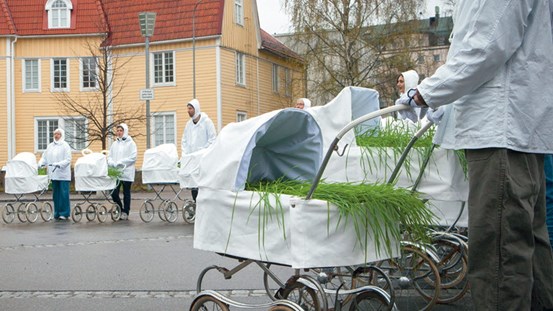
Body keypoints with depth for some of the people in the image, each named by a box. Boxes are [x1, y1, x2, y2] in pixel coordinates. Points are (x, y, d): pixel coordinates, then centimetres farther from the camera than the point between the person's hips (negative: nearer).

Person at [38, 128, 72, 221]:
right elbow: (44, 157, 14)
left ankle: (64, 213, -1)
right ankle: (57, 213, 14)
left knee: (63, 194, -6)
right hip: (54, 174, 6)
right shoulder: (50, 146, 15)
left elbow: (68, 160, -11)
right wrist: (40, 164, -4)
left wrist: (59, 164, -24)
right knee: (55, 194, 7)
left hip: (63, 174, -6)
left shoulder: (65, 146, -3)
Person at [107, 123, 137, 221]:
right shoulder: (114, 144, 14)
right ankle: (121, 210, 17)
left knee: (126, 193, 3)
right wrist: (112, 163, -10)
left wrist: (120, 162, -15)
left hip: (126, 172, -4)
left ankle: (125, 212, 12)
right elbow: (110, 156, 12)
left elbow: (133, 157, -10)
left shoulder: (130, 143, 0)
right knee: (114, 193, -1)